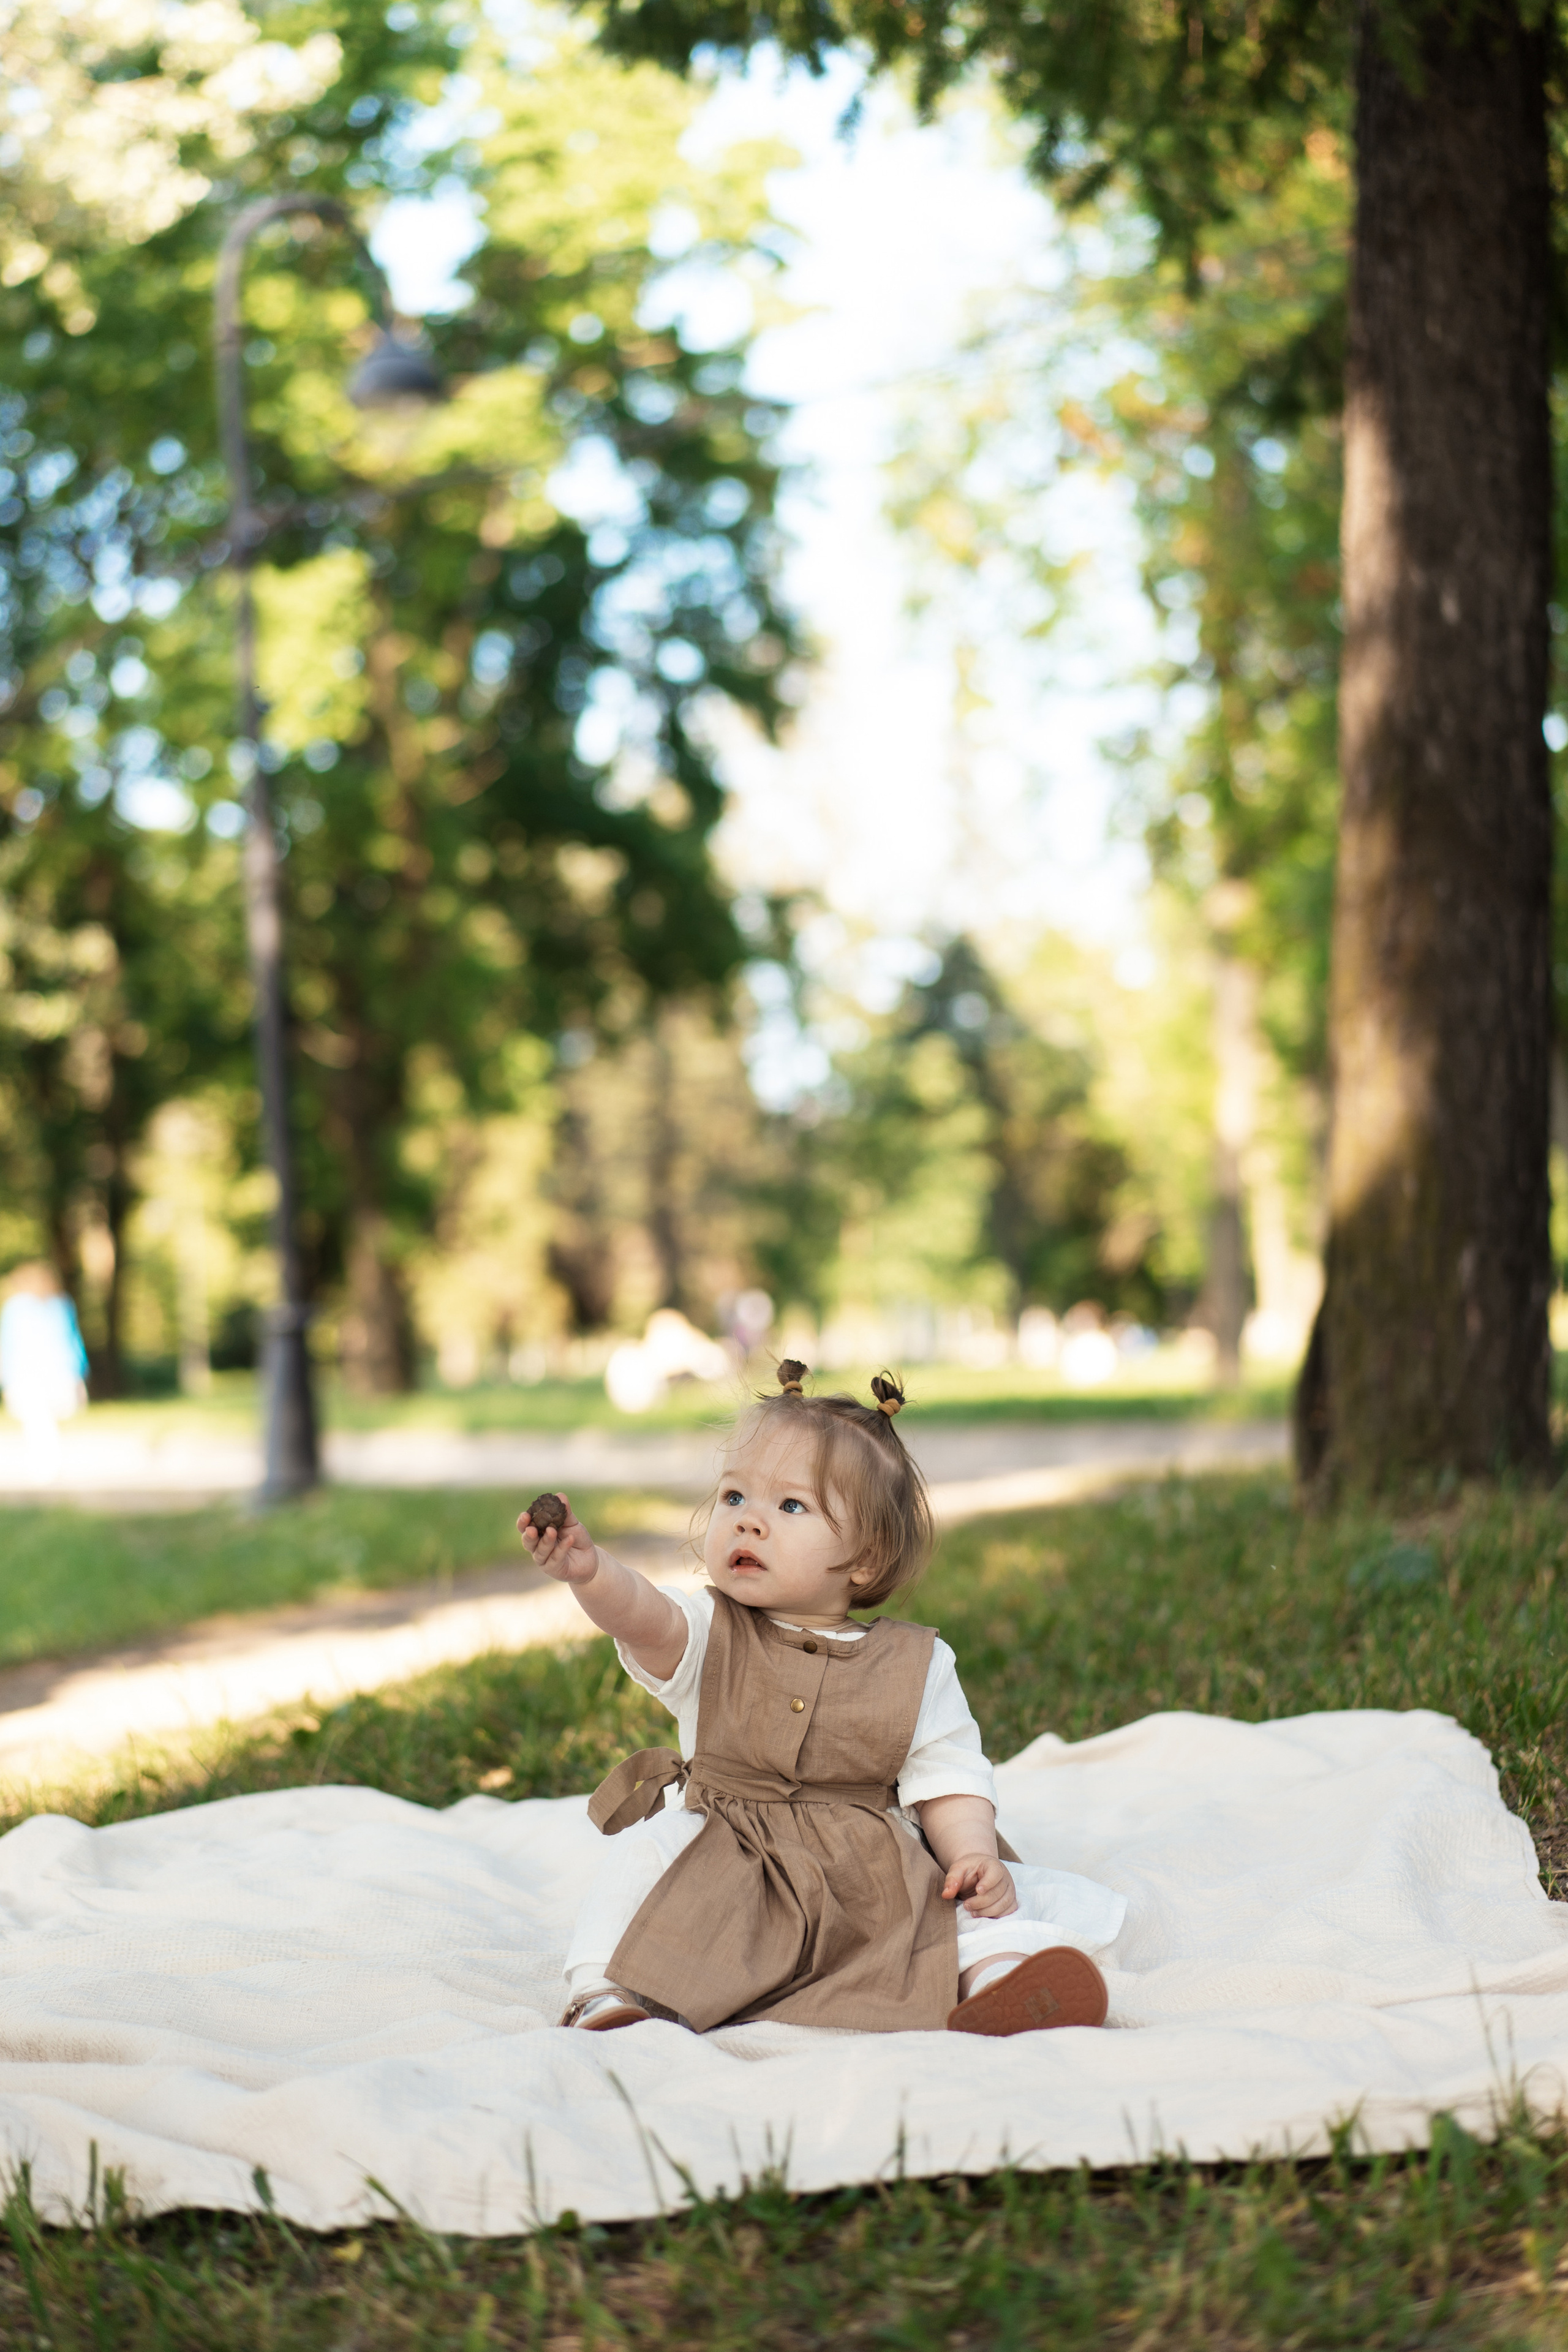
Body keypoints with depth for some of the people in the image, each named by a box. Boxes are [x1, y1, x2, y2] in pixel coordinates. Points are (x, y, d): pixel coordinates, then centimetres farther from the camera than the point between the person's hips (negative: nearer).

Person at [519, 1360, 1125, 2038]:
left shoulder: (914, 1666, 3)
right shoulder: (709, 1635, 2)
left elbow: (946, 1783, 2)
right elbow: (642, 1614, -21)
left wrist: (974, 1855, -20)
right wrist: (590, 1572, -44)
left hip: (871, 1880, 0)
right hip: (725, 1872, 0)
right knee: (648, 1851, -26)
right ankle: (612, 1995, -27)